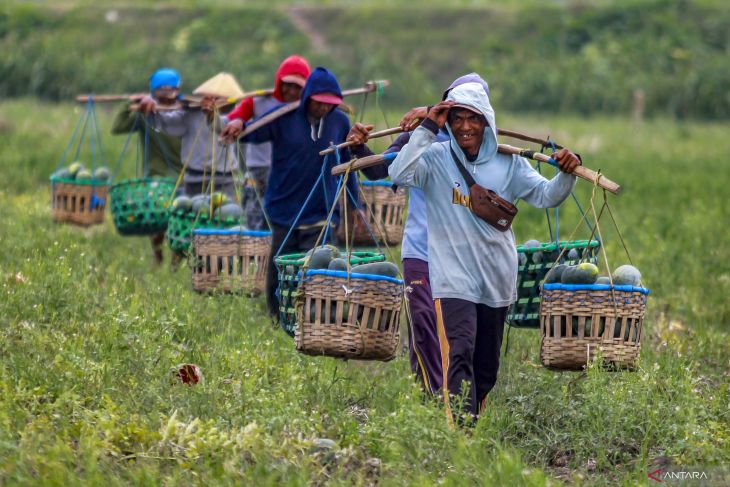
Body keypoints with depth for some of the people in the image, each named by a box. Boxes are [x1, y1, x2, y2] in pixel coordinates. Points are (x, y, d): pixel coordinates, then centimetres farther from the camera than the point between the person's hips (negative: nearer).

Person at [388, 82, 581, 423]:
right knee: (459, 354, -20)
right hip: (453, 277, -4)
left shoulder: (508, 163, 5)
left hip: (497, 279, 4)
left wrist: (566, 175, -18)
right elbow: (399, 174, -20)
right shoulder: (436, 158, -3)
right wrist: (428, 129, -19)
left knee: (487, 366, 13)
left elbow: (546, 196, 2)